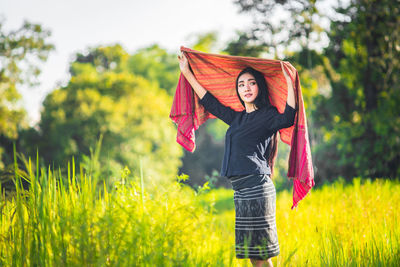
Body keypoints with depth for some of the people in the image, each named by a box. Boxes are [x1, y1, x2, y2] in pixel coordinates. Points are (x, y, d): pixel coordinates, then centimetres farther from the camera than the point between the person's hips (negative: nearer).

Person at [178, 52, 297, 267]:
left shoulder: (267, 116, -2)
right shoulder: (237, 118, 20)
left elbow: (287, 119, -23)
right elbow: (210, 102, 30)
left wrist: (290, 83, -26)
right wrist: (187, 73, 34)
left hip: (256, 187, -8)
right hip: (240, 190, 8)